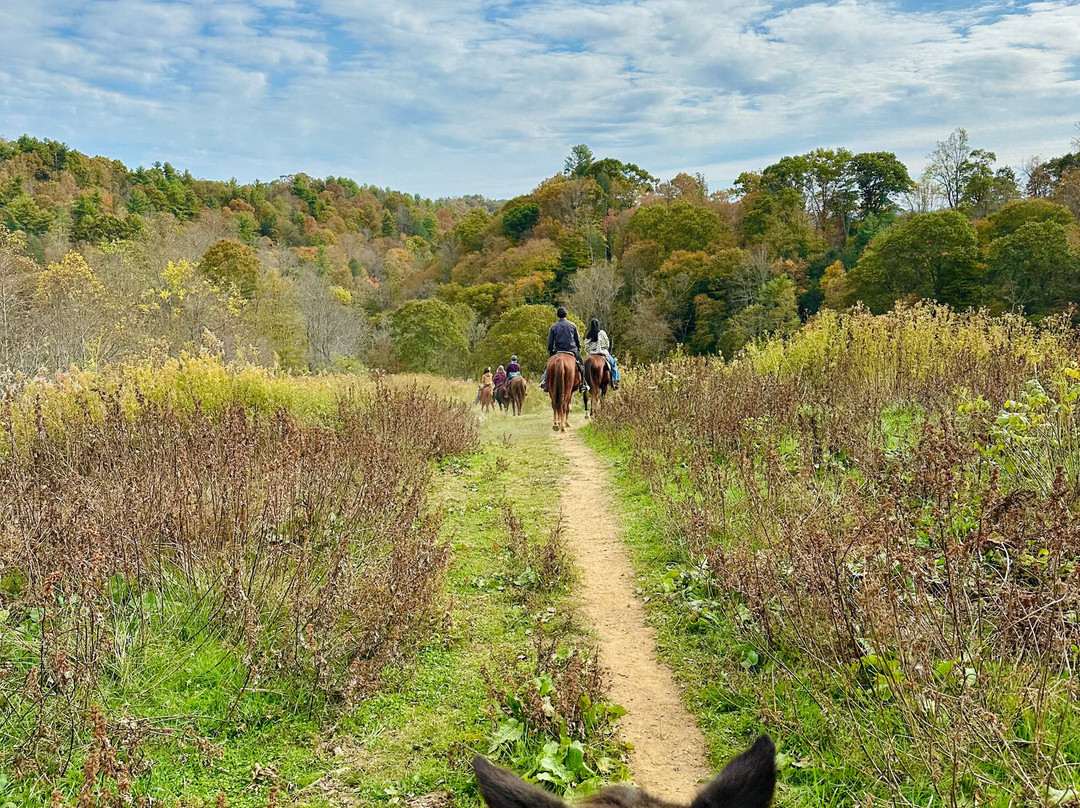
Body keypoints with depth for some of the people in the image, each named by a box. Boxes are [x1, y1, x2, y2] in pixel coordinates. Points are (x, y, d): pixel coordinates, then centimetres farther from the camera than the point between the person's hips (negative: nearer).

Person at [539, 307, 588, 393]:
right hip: (572, 350, -1)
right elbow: (578, 340, 8)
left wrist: (550, 352, 15)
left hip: (558, 351, 1)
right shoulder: (572, 325, 2)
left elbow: (550, 343, 3)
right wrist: (579, 350, 20)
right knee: (581, 365, 13)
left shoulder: (553, 327, 2)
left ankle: (545, 381, 4)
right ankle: (583, 384, 7)